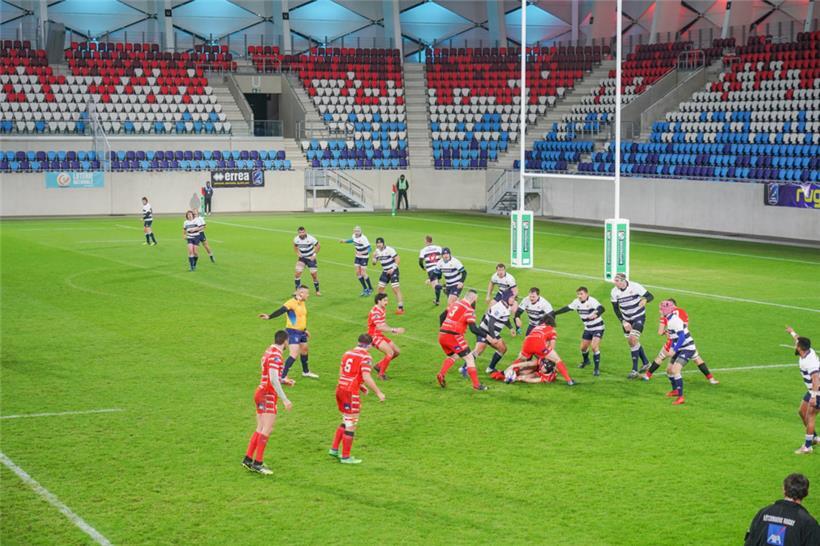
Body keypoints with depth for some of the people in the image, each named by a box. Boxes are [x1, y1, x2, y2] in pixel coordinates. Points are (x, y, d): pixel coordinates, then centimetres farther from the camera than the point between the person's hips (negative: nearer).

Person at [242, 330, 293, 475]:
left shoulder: (270, 351, 11)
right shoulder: (275, 355, -18)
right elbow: (273, 380, -25)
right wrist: (285, 400, -25)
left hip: (262, 393, 10)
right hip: (268, 396, -10)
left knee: (261, 429, 11)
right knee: (267, 429, -10)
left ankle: (248, 459, 13)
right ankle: (257, 463, -12)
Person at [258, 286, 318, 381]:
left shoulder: (303, 303, 9)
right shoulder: (292, 302, -19)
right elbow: (280, 311, -29)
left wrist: (305, 330, 30)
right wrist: (269, 316, -44)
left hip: (301, 332, 9)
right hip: (293, 332, -9)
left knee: (304, 350, 24)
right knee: (294, 354, -18)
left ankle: (306, 372, 47)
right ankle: (283, 377, -17)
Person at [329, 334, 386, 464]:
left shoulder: (347, 353, 11)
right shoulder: (365, 356, -10)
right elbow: (366, 377, -18)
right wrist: (378, 392, -11)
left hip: (340, 389, 8)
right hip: (351, 393, -7)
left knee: (346, 422, 22)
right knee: (351, 425, 2)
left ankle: (334, 449, 23)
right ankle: (345, 457, 7)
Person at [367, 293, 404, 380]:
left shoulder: (383, 310, 9)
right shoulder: (375, 311, -22)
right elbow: (379, 327, -32)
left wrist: (393, 329, -2)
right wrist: (394, 330, -34)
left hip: (380, 335, 10)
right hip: (374, 336, -10)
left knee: (397, 352, 9)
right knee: (390, 352, -21)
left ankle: (379, 366, 21)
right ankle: (382, 374, -8)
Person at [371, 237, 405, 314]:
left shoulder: (389, 249, -17)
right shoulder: (377, 251, 3)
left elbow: (398, 259, -17)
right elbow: (374, 263, 10)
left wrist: (393, 269, -24)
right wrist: (374, 257, -11)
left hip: (393, 271, -7)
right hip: (385, 272, 7)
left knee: (396, 289, -15)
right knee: (380, 288, 8)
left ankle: (401, 308, -14)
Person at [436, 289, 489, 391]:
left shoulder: (455, 303, 15)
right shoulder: (469, 309, -7)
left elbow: (441, 316, 21)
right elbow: (473, 329, -14)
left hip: (442, 335, 7)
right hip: (453, 336, -7)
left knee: (452, 356, 27)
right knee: (469, 358, 2)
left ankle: (441, 374, 5)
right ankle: (476, 385, -1)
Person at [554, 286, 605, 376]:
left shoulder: (592, 301, -28)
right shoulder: (577, 302, -7)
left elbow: (601, 309, -43)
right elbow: (567, 308, 2)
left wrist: (596, 315, -64)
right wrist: (554, 313, 0)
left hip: (598, 327, -7)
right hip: (588, 328, 7)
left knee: (594, 346, -20)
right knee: (583, 347, 13)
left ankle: (596, 369, -11)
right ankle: (585, 361, 45)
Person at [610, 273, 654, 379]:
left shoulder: (635, 287, -21)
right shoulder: (614, 291, -10)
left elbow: (650, 296, -16)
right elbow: (616, 308, -3)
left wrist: (645, 300, -40)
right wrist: (623, 322, -13)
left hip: (639, 317, -5)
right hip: (626, 319, 5)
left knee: (633, 340, -18)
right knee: (631, 342, 10)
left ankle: (635, 370, -13)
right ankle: (646, 363, 33)